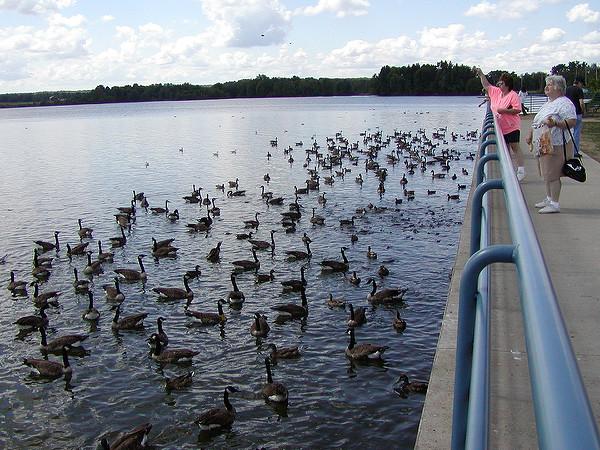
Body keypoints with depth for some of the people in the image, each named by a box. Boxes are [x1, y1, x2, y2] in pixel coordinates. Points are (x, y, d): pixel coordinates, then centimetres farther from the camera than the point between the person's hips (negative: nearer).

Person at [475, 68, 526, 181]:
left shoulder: (513, 95, -12)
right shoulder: (496, 92, 10)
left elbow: (517, 110, -19)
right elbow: (486, 85, 21)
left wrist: (504, 110, -22)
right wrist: (481, 74, 15)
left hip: (512, 127, -8)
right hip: (501, 128, 8)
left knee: (515, 147, -9)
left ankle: (521, 170, -9)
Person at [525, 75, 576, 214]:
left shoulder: (564, 103, -10)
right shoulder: (548, 104, 19)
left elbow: (572, 121, -20)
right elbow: (536, 122, 26)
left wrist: (556, 123, -31)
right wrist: (530, 135, 19)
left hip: (555, 146, -9)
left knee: (552, 175, -7)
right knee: (547, 174, 16)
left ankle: (554, 204, -1)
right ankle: (549, 199, 27)